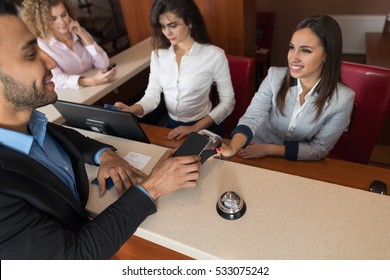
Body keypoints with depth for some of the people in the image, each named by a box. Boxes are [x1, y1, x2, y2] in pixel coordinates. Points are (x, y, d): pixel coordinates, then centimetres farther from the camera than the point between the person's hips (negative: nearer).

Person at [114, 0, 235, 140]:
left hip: (204, 129, -3)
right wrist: (131, 110, -22)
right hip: (172, 126, 3)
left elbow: (227, 102, -7)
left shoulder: (214, 55, -12)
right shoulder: (158, 55, 1)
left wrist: (195, 128, -13)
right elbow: (152, 95, -1)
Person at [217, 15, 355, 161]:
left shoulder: (343, 99, -15)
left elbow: (319, 149, -10)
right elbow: (252, 117, -21)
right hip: (257, 157, 1)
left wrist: (268, 149, -19)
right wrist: (232, 148, -40)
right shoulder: (275, 76, -11)